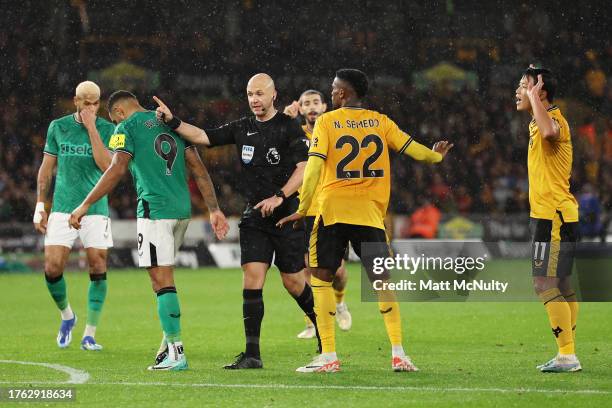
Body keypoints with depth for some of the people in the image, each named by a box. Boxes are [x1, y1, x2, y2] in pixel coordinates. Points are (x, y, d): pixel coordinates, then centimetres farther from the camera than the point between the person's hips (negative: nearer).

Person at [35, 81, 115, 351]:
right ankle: (67, 316, 19)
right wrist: (40, 207, 7)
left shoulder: (107, 129, 1)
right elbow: (46, 169, 12)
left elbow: (107, 166, -14)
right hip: (62, 209, 1)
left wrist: (91, 127, -14)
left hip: (95, 210, -1)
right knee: (53, 268, -9)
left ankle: (89, 335, 3)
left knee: (97, 270, -5)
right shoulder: (58, 127, 6)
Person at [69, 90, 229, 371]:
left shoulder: (127, 127, -1)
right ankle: (169, 342, 16)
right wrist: (214, 209, 15)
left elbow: (117, 169, -13)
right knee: (164, 278, 18)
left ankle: (177, 354, -9)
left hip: (155, 209, -7)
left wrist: (86, 205, -12)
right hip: (182, 209, 7)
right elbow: (198, 168, 15)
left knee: (162, 281, -6)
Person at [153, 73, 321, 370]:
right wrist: (172, 121, -8)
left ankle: (324, 330, 29)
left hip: (288, 215, -4)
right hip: (255, 217, 4)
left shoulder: (289, 127, -5)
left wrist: (280, 197, -21)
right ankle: (252, 354, -9)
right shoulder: (242, 128, 10)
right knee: (252, 276, -8)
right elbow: (202, 137, 6)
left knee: (293, 282, 2)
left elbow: (304, 168, -11)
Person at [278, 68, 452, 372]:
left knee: (320, 279, 5)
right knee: (382, 282, 10)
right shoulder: (380, 122, 7)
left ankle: (328, 356, -3)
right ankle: (398, 353, 2)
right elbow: (411, 148, 11)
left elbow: (314, 165, -10)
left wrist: (302, 209, -9)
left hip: (332, 210, -3)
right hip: (370, 213, 3)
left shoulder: (326, 122, -2)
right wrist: (437, 156, 32)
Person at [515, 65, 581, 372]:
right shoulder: (539, 123, 17)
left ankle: (567, 355, -12)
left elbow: (549, 130, -41)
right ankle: (568, 355, 16)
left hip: (553, 216, -11)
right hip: (546, 215, 11)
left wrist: (535, 96, -31)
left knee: (546, 283, -12)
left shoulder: (555, 120, -15)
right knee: (560, 285, 12)